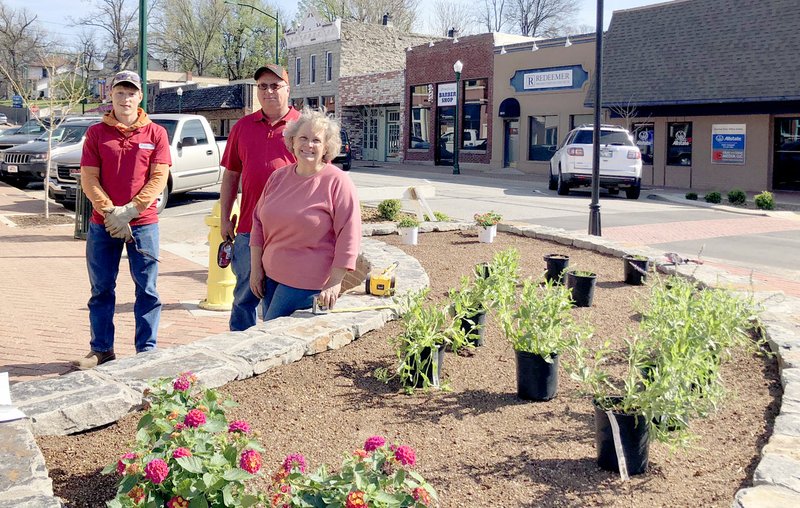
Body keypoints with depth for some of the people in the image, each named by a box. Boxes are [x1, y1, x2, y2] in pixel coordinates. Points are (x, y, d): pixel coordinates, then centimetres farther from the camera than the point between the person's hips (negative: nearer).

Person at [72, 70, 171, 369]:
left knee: (147, 289, 2)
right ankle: (101, 350, 18)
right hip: (102, 224, 1)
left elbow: (159, 178, -4)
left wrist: (130, 210, -13)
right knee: (101, 288, 7)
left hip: (143, 223, -1)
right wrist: (110, 213, -12)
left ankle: (146, 350, 12)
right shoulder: (96, 133, 6)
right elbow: (89, 179, 0)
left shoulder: (155, 133, 3)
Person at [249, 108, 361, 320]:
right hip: (271, 275, 6)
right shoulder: (278, 177, 10)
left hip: (307, 284, -6)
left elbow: (349, 236, -12)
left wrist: (334, 283, -17)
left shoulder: (338, 182, -8)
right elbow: (258, 222, 16)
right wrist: (256, 268, 12)